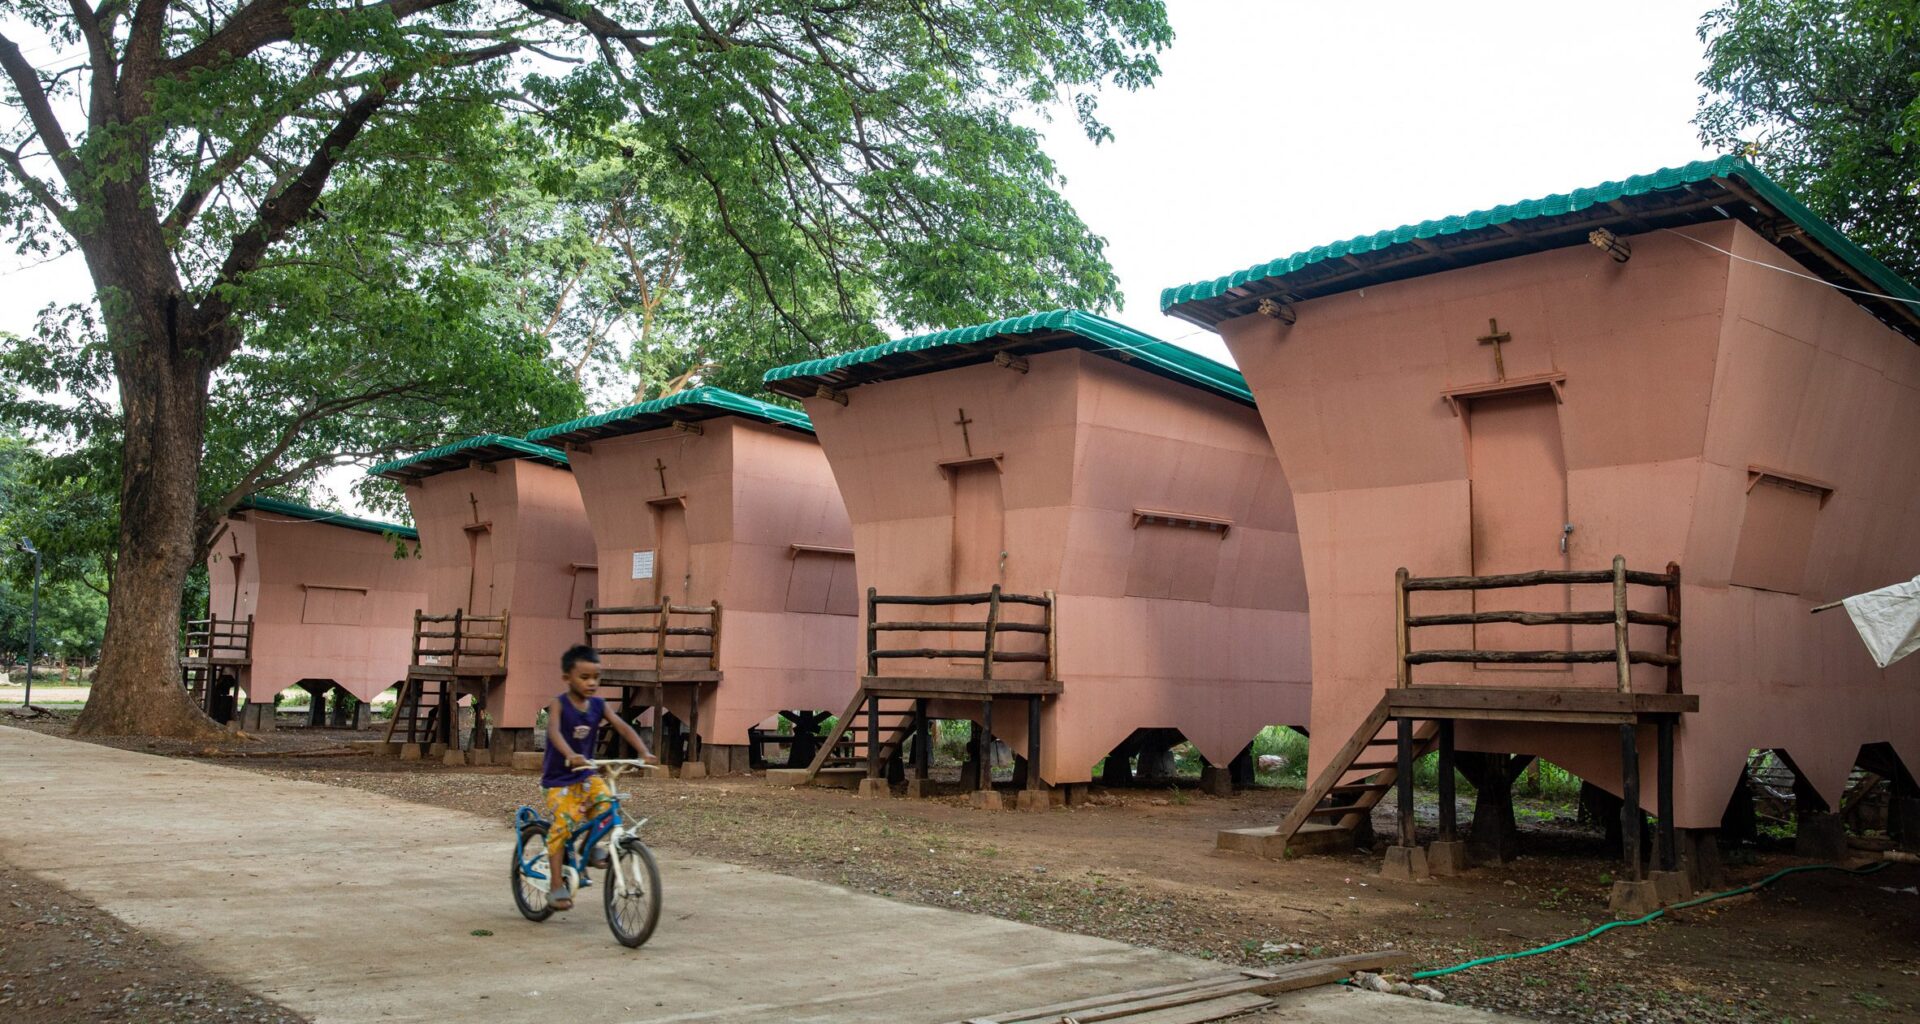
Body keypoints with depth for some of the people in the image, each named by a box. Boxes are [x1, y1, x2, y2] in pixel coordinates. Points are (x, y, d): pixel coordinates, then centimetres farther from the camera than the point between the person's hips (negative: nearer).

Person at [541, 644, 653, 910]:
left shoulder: (598, 705, 0)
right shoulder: (559, 704, -13)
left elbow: (623, 727, -9)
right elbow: (554, 731, -32)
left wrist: (643, 752, -26)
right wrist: (571, 755, -51)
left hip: (586, 774, 4)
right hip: (558, 778, -4)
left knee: (606, 802, -21)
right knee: (563, 825, -15)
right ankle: (557, 886, -5)